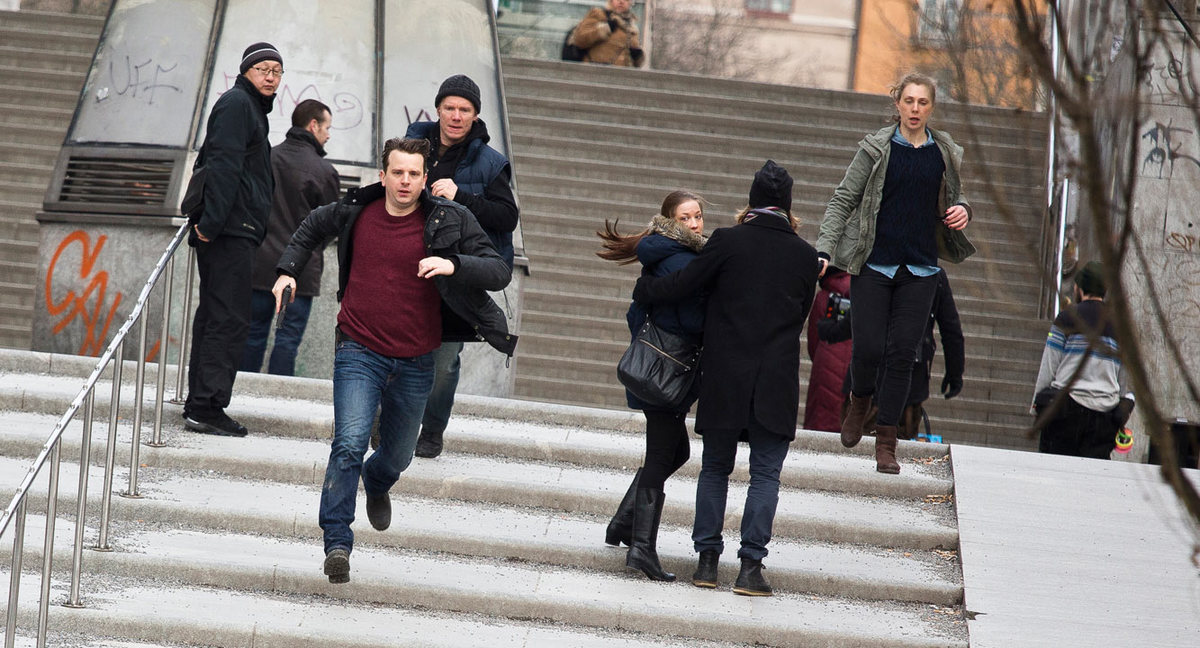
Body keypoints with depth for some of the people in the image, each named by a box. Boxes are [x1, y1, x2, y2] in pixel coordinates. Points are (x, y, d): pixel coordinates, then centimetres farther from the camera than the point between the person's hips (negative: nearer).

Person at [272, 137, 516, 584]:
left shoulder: (450, 221, -7)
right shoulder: (356, 212, -2)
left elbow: (499, 273, -12)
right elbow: (314, 227, 21)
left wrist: (453, 265, -28)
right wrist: (288, 270, 11)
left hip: (415, 363, 1)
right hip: (359, 353, -1)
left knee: (397, 455, 19)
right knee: (349, 444, -20)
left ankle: (377, 483, 56)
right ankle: (337, 543, -16)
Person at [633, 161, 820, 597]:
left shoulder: (729, 242, -5)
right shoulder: (805, 256, 3)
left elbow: (679, 287, -3)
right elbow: (801, 314, 12)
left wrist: (642, 288, 15)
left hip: (725, 379, -1)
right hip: (776, 386, 1)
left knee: (715, 468, 12)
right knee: (765, 474, 5)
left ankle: (707, 560, 8)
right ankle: (751, 565, -4)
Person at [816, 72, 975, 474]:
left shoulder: (946, 155, 8)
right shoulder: (876, 149, -1)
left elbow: (953, 200, 23)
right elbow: (843, 200, 0)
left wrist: (962, 210, -2)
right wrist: (824, 248, -11)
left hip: (920, 270, 2)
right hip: (873, 263, -2)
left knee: (903, 353, -3)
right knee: (868, 348, -8)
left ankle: (886, 441, 4)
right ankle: (860, 401, 26)